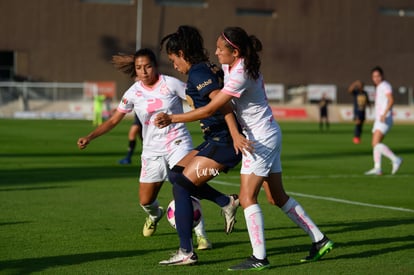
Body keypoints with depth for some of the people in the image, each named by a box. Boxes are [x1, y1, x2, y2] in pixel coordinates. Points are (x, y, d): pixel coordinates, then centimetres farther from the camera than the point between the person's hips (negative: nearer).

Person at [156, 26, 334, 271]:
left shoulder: (240, 75, -25)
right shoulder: (232, 66, 3)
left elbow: (209, 110, -25)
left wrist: (172, 118, -23)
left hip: (262, 138, -10)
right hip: (268, 134, 10)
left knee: (247, 197, -9)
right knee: (278, 197, 14)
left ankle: (259, 258, -8)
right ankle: (320, 240, 19)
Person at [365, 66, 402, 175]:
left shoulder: (385, 85, -9)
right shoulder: (379, 87, 21)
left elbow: (391, 100, -23)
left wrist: (384, 114, -33)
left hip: (384, 120, -10)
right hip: (379, 120, 10)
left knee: (377, 143, -19)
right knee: (375, 144, 5)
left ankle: (395, 160, -17)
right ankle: (377, 168, 3)